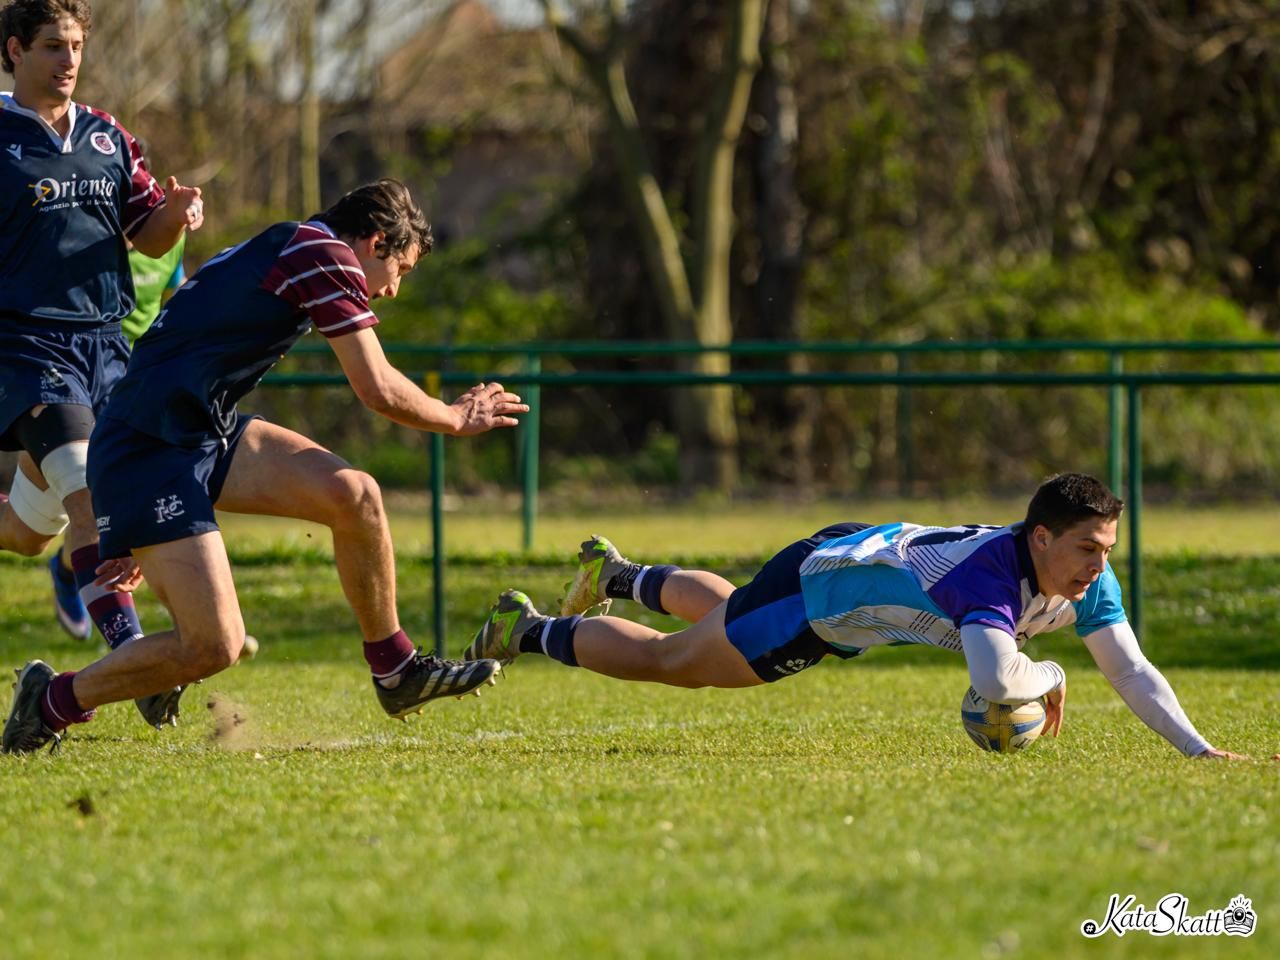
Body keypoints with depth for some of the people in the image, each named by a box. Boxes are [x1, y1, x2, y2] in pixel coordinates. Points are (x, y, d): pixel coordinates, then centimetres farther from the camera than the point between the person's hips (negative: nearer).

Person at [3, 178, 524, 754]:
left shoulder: (278, 250, 21)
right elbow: (378, 390, -12)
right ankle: (52, 701, 4)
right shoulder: (325, 253, -10)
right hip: (147, 453, -10)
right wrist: (456, 420, 6)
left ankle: (397, 673, 9)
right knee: (215, 646, -15)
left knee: (353, 494, -4)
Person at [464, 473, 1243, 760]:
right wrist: (1049, 676, -37)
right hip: (812, 584, -8)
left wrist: (1199, 748, -30)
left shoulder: (1087, 580, -21)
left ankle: (617, 575, 64)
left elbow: (1133, 671, -18)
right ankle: (527, 632, 34)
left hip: (861, 556, 8)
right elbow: (996, 681, -58)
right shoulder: (992, 574, -44)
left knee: (725, 614, 37)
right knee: (663, 661, 12)